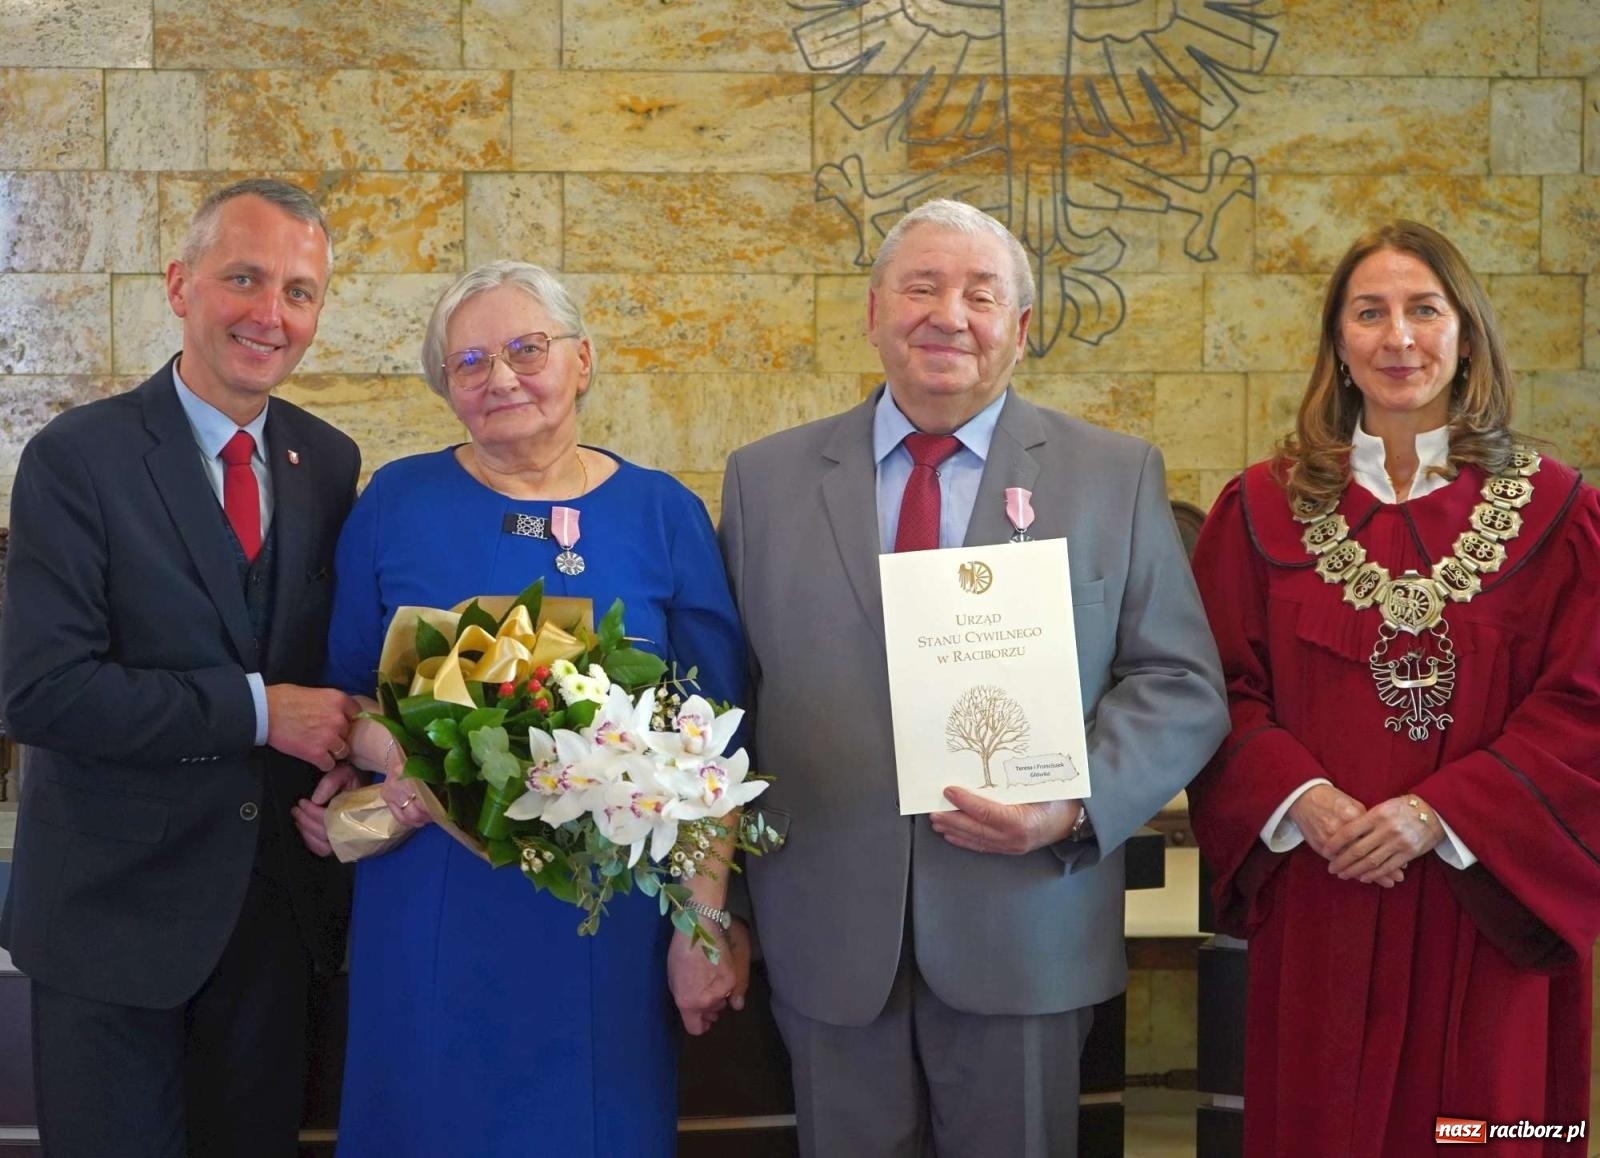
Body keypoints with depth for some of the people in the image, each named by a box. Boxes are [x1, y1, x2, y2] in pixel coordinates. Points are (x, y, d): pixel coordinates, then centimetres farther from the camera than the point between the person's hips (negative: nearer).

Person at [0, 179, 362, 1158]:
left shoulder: (331, 461, 3)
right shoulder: (79, 458, -13)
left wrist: (346, 751, -9)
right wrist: (258, 710, -22)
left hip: (280, 898, 5)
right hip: (115, 903, -4)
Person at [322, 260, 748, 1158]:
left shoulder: (664, 514, 1)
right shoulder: (397, 503, 2)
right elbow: (346, 692, 7)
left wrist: (706, 923, -4)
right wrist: (392, 754, -16)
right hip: (431, 916, 0)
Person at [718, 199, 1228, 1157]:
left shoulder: (1118, 478, 3)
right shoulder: (766, 480, 6)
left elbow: (1183, 685, 1)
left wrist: (1075, 806, -15)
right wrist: (724, 909, 5)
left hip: (1026, 934, -1)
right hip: (829, 936, 1)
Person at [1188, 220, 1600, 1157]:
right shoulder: (1266, 509, 3)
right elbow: (1222, 689, 1)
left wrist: (1440, 814, -15)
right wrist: (1295, 797, -16)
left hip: (1488, 914, 0)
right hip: (1319, 910, 1)